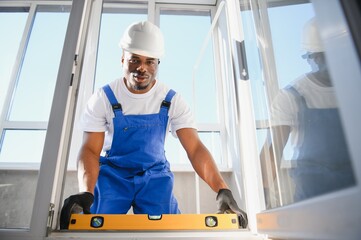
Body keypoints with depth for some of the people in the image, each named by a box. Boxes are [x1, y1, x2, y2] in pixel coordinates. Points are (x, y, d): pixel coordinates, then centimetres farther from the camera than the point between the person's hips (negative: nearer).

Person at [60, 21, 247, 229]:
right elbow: (90, 150, -15)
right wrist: (86, 192, -35)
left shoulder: (172, 100, -11)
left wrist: (223, 190, -32)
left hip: (155, 175, 1)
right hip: (112, 172, 0)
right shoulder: (104, 98, -12)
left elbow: (195, 148, -18)